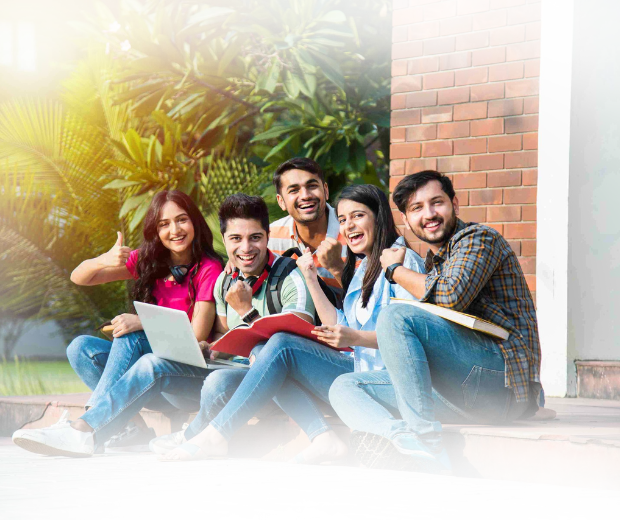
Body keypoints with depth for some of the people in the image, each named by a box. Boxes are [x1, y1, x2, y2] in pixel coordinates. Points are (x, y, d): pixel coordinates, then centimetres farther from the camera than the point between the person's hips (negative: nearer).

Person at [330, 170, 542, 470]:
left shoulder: (478, 238, 1)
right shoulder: (433, 261, 27)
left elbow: (452, 296, -20)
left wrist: (396, 270, -2)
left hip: (501, 375, -9)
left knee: (395, 317, -25)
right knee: (345, 387, 1)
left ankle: (426, 440, -32)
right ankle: (400, 436, -34)